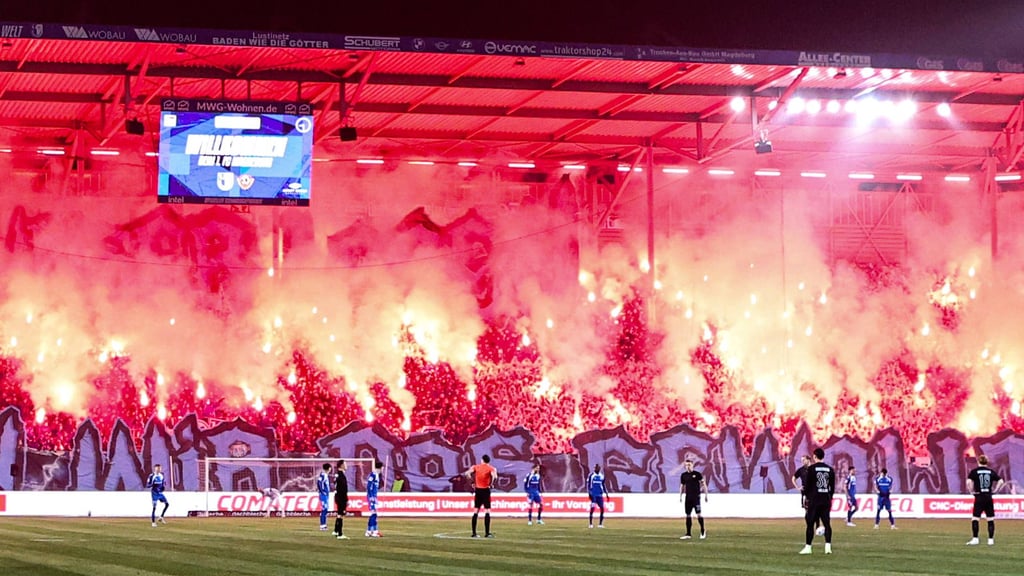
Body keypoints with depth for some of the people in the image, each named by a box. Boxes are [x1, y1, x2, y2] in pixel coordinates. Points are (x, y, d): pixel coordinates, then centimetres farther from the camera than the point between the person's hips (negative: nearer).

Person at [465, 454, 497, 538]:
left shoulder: (475, 467, 5)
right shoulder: (491, 468, -3)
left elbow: (467, 473, -9)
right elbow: (494, 477, -22)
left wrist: (472, 482, 2)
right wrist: (491, 484, -6)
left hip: (478, 490, 3)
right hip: (486, 490, -3)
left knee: (476, 512, 8)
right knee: (487, 511, -1)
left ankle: (474, 533, 8)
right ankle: (487, 533, -6)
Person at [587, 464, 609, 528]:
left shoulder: (602, 476, 11)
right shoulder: (591, 475, -2)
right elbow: (588, 485, -3)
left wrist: (606, 493, 16)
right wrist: (589, 493, -12)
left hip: (600, 495, 5)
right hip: (593, 494, -5)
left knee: (602, 508, -2)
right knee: (592, 508, -12)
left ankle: (600, 524, 7)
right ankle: (591, 524, -5)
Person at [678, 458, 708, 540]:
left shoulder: (697, 474, -3)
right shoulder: (683, 475, 9)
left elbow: (703, 484, -1)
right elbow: (682, 486, 17)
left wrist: (706, 494, -5)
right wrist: (680, 496, 9)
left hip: (696, 496, -4)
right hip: (688, 497, 4)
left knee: (698, 514, -8)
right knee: (688, 515, 5)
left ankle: (703, 531, 5)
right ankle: (688, 534, 8)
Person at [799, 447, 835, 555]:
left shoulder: (811, 468, -5)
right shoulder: (830, 469, 7)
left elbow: (808, 485, -4)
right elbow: (832, 486, 10)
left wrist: (807, 497, 6)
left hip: (814, 500, -4)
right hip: (826, 500, 4)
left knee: (810, 523, 1)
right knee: (827, 523, 4)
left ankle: (808, 547, 0)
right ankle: (828, 546, -4)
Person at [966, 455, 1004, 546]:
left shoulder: (974, 471, -2)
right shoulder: (991, 471, 6)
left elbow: (969, 482, -18)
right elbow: (1000, 481, 1)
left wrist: (972, 490, -6)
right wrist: (995, 490, 6)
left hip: (979, 497, -3)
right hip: (989, 497, 3)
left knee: (975, 519, 1)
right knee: (991, 519, 8)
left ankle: (975, 539, -5)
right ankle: (991, 539, 7)